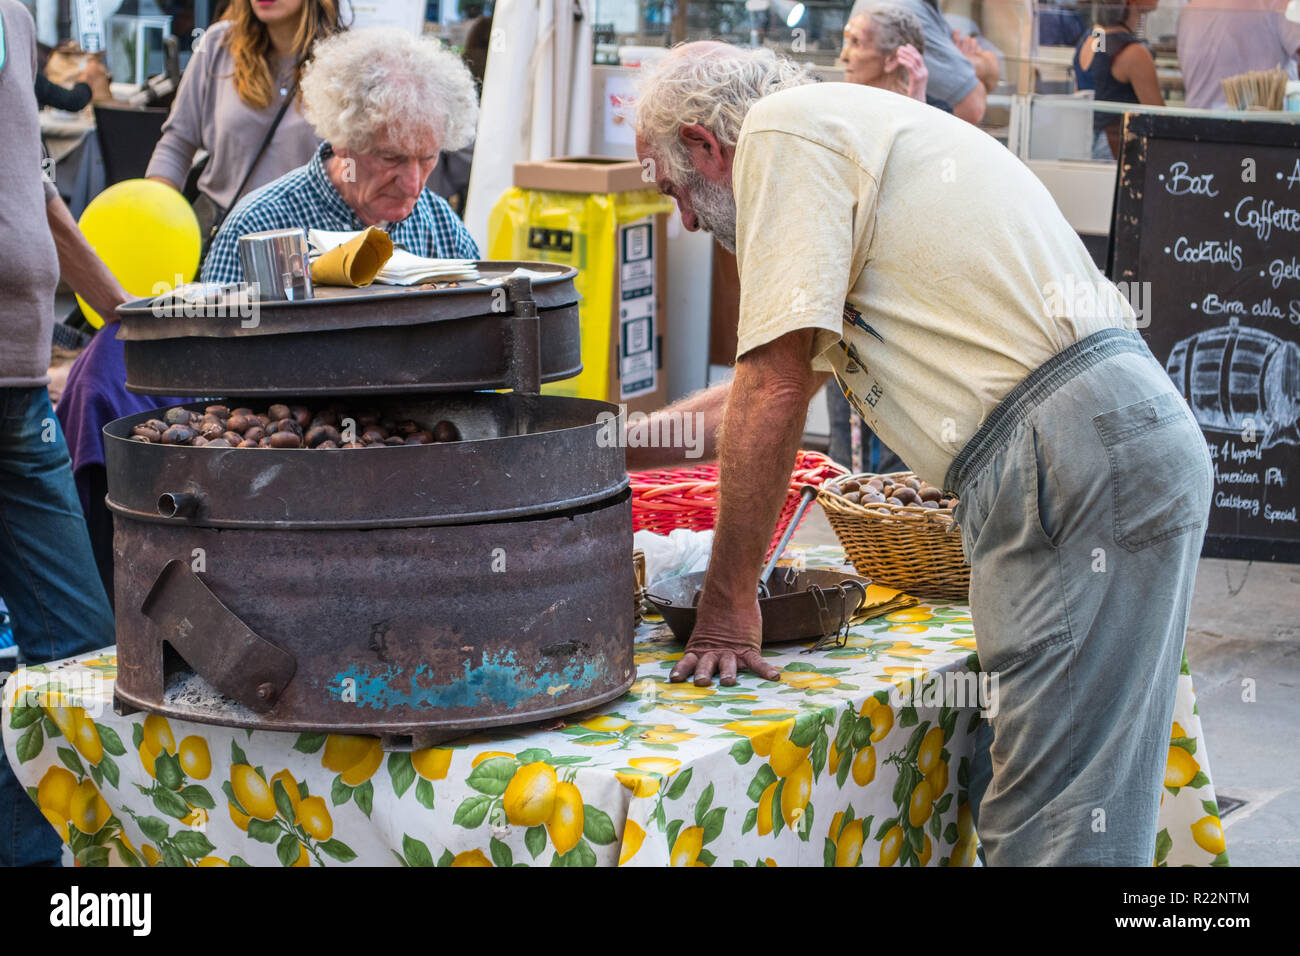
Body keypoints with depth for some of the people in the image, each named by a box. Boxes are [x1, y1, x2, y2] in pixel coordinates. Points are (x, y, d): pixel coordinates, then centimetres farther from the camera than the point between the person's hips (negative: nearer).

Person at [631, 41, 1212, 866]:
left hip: (1080, 452, -10)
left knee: (1055, 832, -9)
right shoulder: (846, 131, 27)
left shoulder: (783, 127, -3)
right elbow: (780, 388, 36)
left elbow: (772, 392, -7)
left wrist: (728, 603, 1)